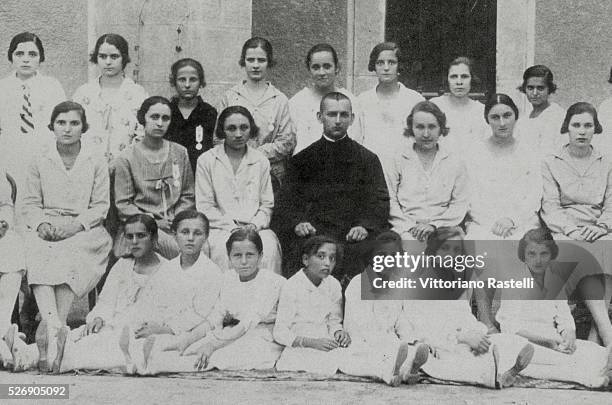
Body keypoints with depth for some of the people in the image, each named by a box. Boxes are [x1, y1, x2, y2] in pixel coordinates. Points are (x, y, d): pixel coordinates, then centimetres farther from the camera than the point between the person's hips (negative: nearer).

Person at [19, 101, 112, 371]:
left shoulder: (96, 164, 11)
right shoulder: (40, 163, 16)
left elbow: (100, 206, 4)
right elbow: (30, 203, 11)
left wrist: (74, 225, -13)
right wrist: (42, 224, -11)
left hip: (84, 230, -1)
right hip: (45, 230, 1)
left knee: (69, 259, -34)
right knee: (38, 259, -32)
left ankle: (53, 327, -38)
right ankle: (53, 326, -46)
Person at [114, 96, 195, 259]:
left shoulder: (180, 153, 13)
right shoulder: (127, 158, 4)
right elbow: (123, 204, 3)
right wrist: (153, 221, -9)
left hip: (176, 226, 3)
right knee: (176, 248, -33)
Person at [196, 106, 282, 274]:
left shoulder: (261, 161, 16)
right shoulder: (206, 161, 8)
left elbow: (267, 204, 15)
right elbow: (205, 206, 2)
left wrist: (255, 225, -6)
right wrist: (232, 227, -10)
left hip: (256, 228, 2)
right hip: (220, 229, -2)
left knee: (269, 248, -31)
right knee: (225, 250, -35)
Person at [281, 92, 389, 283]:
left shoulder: (368, 159, 17)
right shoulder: (302, 159, 18)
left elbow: (379, 201, 8)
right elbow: (289, 200, 11)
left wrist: (365, 226, -12)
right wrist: (297, 222, -11)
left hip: (352, 237, 0)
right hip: (311, 234, 0)